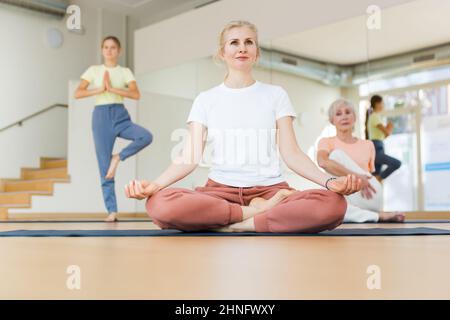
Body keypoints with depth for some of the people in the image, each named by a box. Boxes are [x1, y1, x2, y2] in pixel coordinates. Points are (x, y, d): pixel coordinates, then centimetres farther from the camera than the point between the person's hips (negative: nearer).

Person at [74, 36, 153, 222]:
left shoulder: (125, 72, 8)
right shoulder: (94, 70, 8)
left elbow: (136, 95, -7)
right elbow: (78, 93, -2)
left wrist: (111, 88, -13)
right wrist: (100, 89, -10)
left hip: (120, 115, 1)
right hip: (101, 116, -1)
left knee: (146, 136, -29)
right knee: (104, 167, -4)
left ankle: (118, 158, -5)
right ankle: (112, 211, 2)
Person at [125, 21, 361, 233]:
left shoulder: (275, 94, 11)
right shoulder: (206, 99, 11)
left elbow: (291, 153, 3)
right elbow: (190, 158, 1)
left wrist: (328, 180, -16)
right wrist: (154, 184, -19)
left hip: (269, 189, 0)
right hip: (220, 190, 1)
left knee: (333, 204, -32)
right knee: (159, 205, -33)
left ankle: (235, 225, -21)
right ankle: (261, 212, -20)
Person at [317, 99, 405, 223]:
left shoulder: (368, 145, 19)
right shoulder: (326, 142, 8)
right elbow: (322, 162, -16)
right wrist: (355, 176, -28)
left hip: (368, 198, 1)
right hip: (347, 200, -1)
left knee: (336, 155, -21)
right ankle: (378, 216, -27)